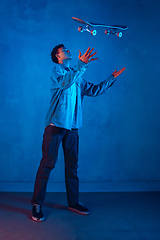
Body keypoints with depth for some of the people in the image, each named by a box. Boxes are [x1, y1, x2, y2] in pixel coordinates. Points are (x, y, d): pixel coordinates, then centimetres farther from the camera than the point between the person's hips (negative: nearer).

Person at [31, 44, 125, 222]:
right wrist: (82, 64, -30)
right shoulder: (56, 70, 1)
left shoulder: (77, 76, 21)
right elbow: (65, 82, -21)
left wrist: (112, 78, 23)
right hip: (56, 124, -6)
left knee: (72, 165, 10)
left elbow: (94, 90, 23)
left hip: (72, 126, 6)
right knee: (47, 163, -4)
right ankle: (37, 204, 6)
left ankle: (73, 202, 21)